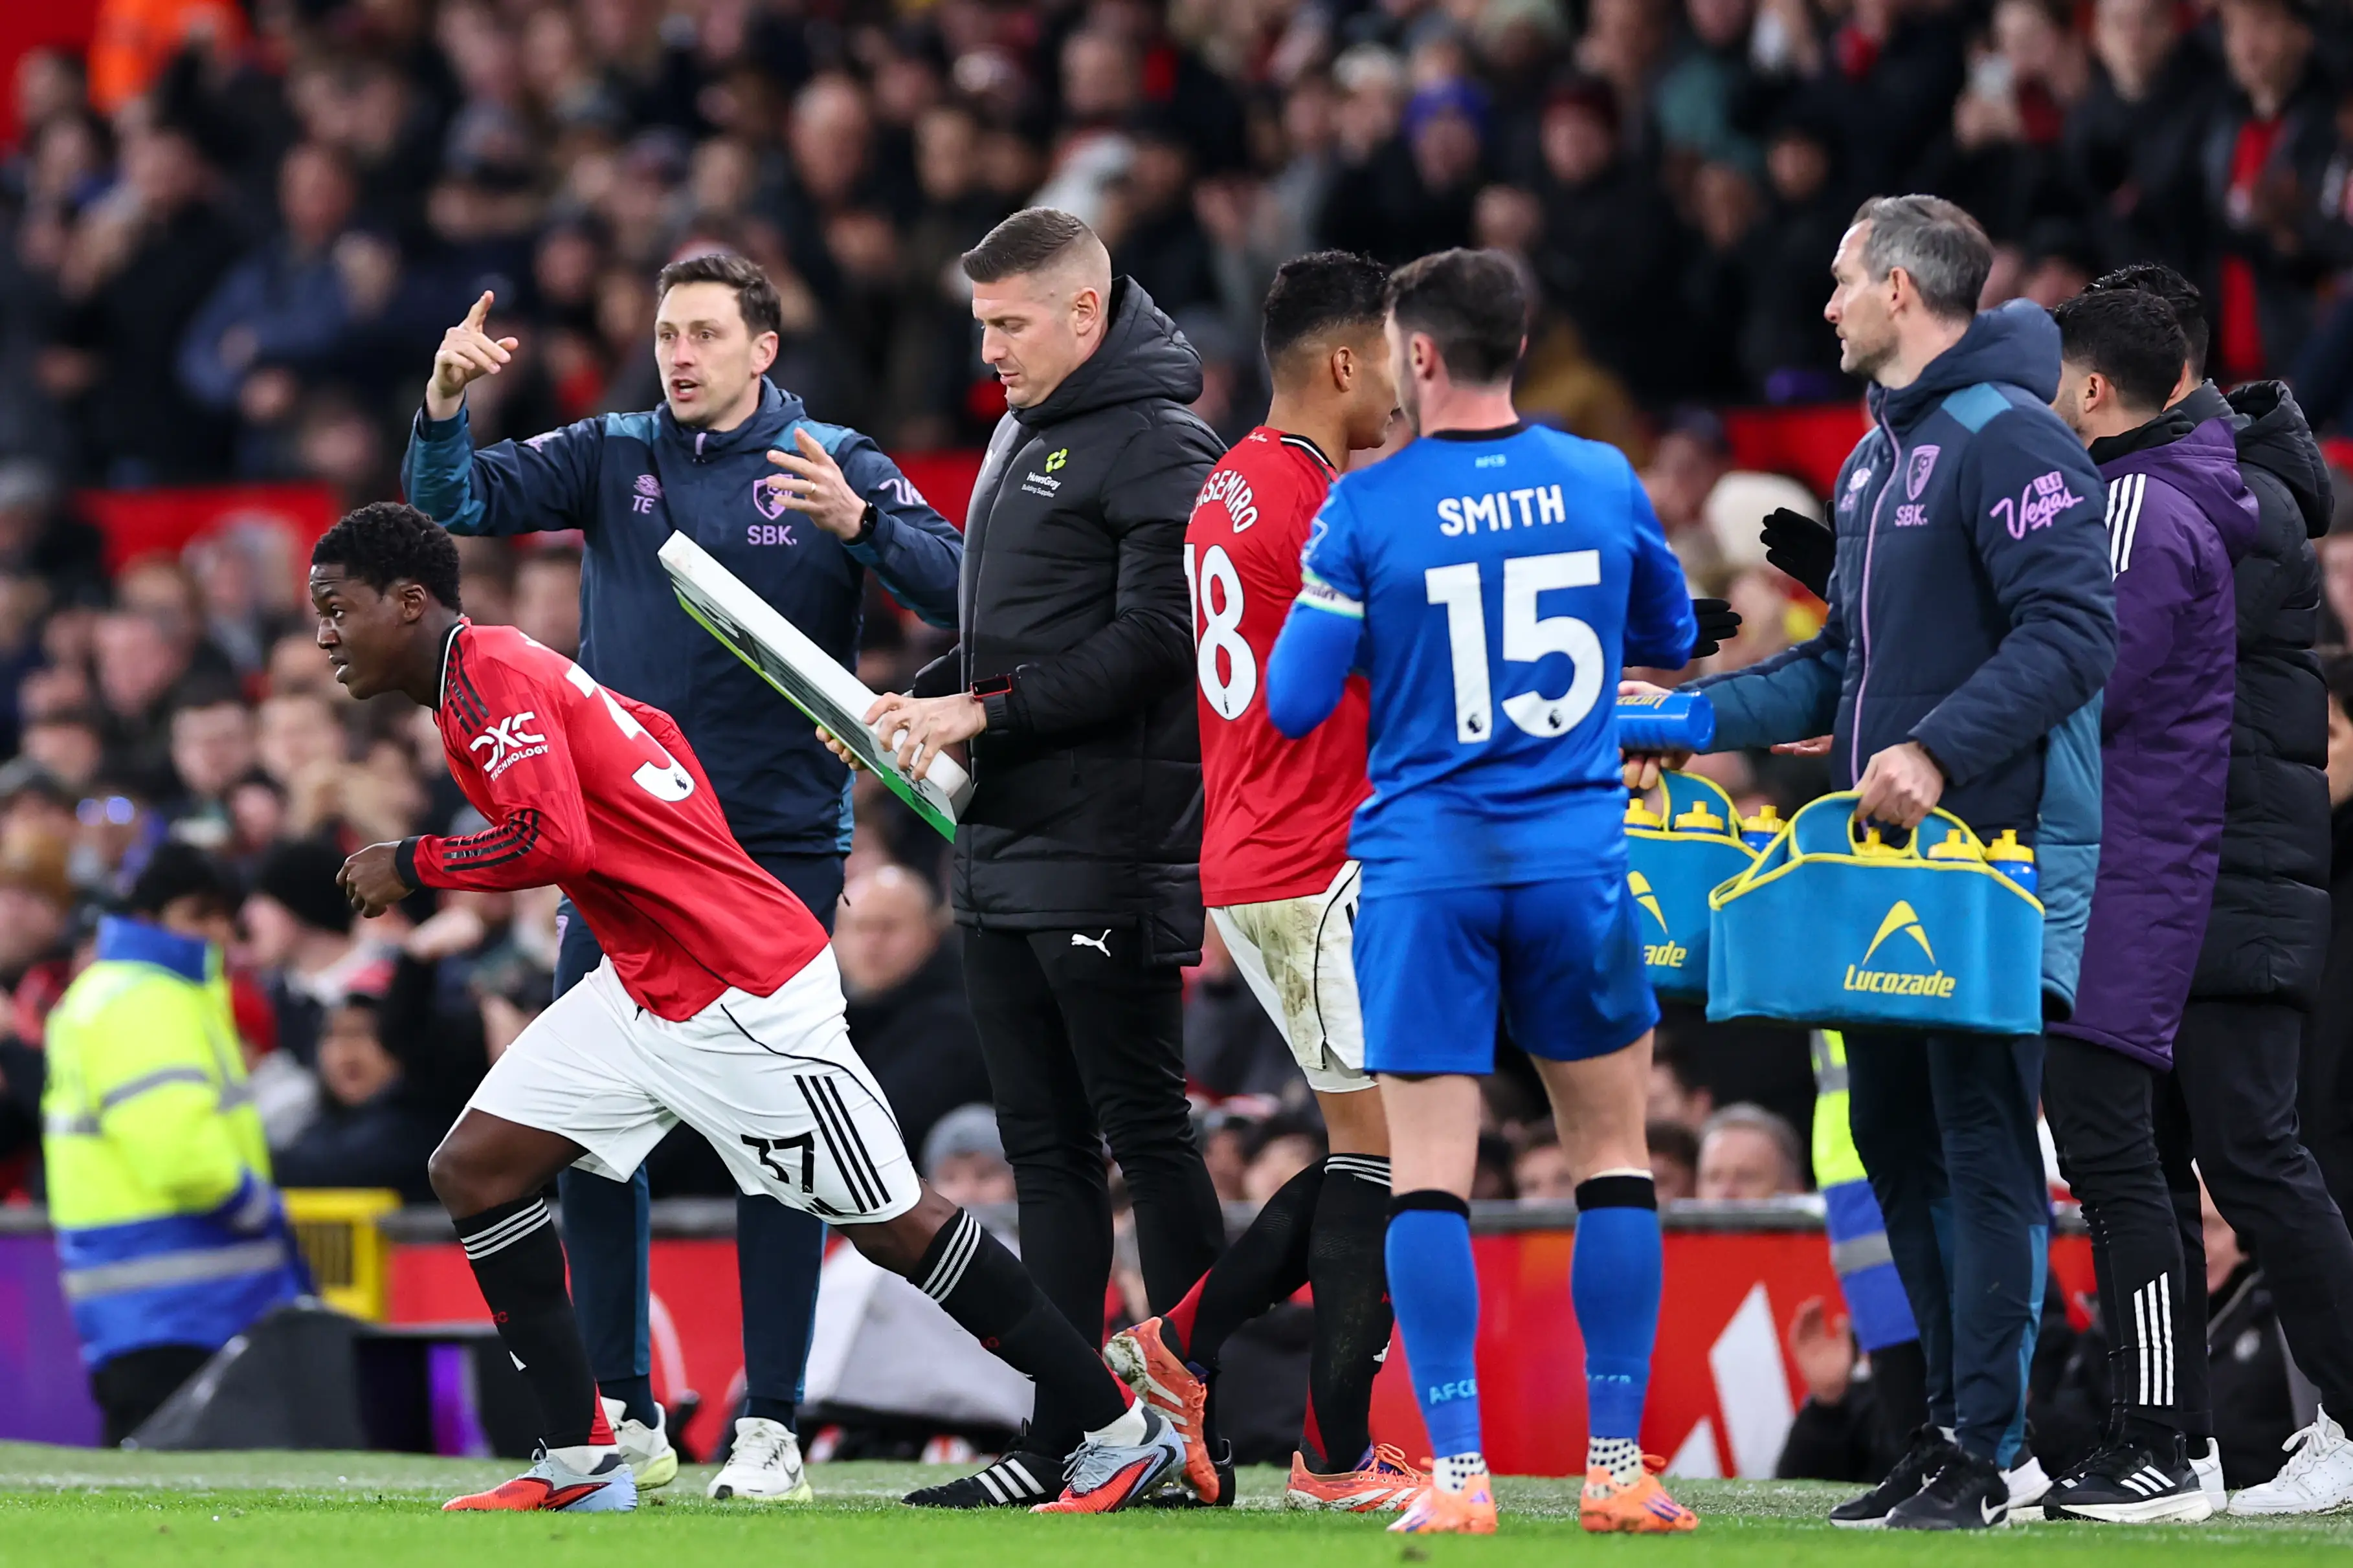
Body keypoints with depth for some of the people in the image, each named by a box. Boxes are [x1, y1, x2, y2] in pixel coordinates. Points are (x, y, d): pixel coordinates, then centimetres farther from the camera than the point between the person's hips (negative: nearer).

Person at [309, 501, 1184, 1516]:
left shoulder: (491, 676, -16)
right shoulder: (482, 677, 14)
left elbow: (554, 840, -29)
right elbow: (655, 739, 25)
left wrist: (413, 865, -16)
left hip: (747, 994, -10)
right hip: (642, 990, 10)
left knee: (896, 1227, -4)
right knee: (472, 1169, 1)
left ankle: (1125, 1432, 5)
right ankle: (579, 1462, 2)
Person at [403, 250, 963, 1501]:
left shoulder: (831, 464, -1)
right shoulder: (612, 456, 8)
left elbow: (956, 589, -12)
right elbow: (455, 504, 1)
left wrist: (861, 525, -30)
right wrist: (446, 402, -18)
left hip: (778, 845, -3)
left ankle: (771, 1426, 1)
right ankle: (621, 1411, 10)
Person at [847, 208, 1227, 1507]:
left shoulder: (1159, 447, -10)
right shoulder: (1023, 435, 19)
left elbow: (1153, 639, -19)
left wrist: (987, 712, -16)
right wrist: (925, 700, 8)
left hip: (1107, 855, -9)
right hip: (1004, 852, 9)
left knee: (1145, 1133, -5)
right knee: (1046, 1152, 9)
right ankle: (1052, 1444, 10)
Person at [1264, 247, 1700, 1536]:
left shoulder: (1367, 509, -7)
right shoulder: (1605, 484, 2)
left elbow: (1294, 703, -4)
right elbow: (1671, 644, 18)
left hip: (1424, 868, -2)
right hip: (1576, 860, 2)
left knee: (1428, 1174, 0)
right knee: (1613, 1153, 11)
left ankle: (1456, 1471, -6)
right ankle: (1617, 1465, 8)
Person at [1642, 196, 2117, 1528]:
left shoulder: (2008, 441, -11)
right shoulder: (1877, 458, 19)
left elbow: (2074, 632, -21)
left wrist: (1939, 750, -28)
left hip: (2000, 854, -10)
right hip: (1891, 864, 10)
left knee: (1984, 1143, -7)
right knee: (1898, 1133, 12)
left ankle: (1985, 1449, -5)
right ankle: (1953, 1416, 20)